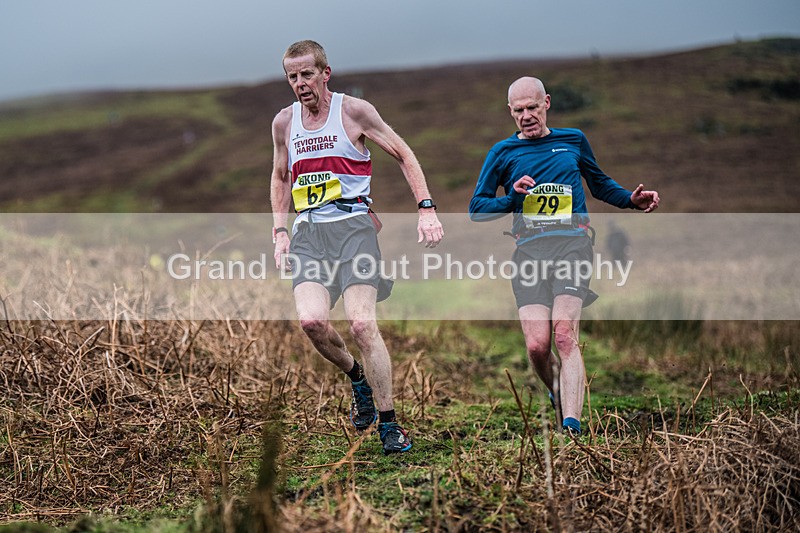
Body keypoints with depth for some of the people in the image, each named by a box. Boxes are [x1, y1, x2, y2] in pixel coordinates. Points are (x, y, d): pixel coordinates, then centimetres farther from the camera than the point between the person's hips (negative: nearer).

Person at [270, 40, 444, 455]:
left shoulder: (354, 111, 0)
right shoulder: (283, 122, 12)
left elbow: (403, 155, 6)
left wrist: (426, 209, -3)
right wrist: (279, 231, 14)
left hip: (352, 225, -3)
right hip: (308, 232, 3)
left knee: (362, 324, -16)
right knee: (311, 321, -19)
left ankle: (389, 424, -4)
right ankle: (355, 375, 13)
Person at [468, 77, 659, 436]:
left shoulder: (573, 140, 18)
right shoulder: (503, 153, 14)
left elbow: (599, 184, 33)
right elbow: (477, 209, 13)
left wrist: (631, 200, 15)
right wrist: (513, 196, -4)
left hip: (572, 242, 0)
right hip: (528, 250, 1)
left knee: (565, 334, -20)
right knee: (537, 345, -12)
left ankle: (571, 424, -27)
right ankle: (560, 397, 19)